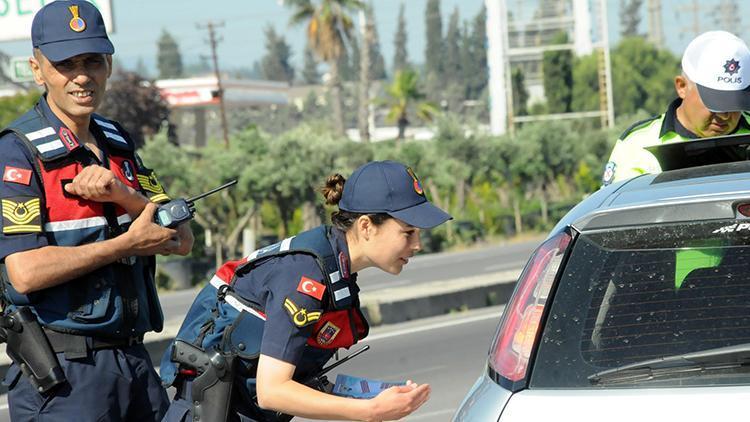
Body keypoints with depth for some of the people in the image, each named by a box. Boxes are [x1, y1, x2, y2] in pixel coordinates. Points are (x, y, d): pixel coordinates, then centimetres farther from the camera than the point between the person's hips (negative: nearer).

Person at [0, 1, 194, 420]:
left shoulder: (118, 143, 13)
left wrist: (121, 194, -12)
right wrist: (130, 243, -12)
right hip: (59, 372, -7)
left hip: (134, 357, 7)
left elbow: (182, 240, 6)